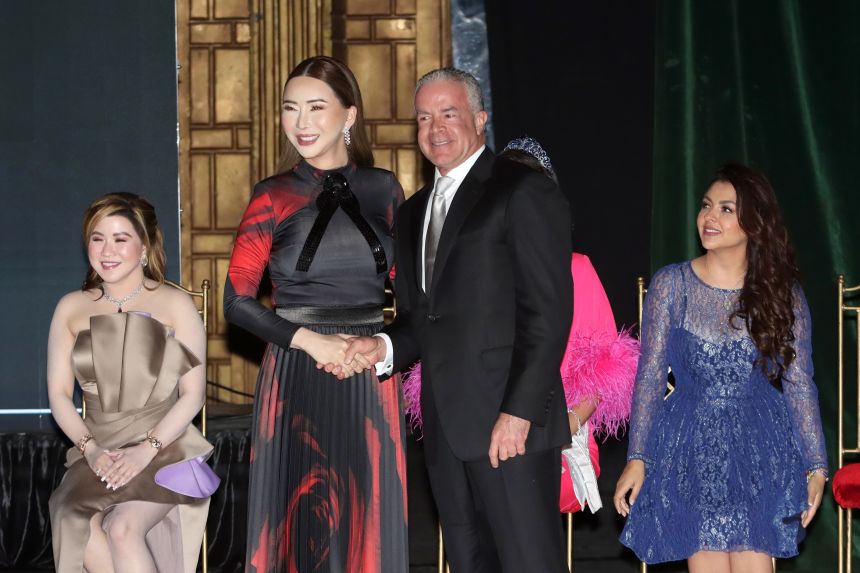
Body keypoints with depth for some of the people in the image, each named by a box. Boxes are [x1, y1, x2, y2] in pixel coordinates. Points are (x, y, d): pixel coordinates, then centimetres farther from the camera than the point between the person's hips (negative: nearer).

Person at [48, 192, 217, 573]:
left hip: (163, 449, -3)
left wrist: (146, 449, -14)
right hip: (98, 453, 3)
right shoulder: (72, 308, 12)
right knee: (79, 525, -30)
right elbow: (58, 392, 9)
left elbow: (193, 393, -1)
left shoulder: (176, 305, 3)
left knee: (123, 527, -32)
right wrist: (90, 448, -8)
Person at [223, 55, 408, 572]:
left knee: (369, 523, 5)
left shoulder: (383, 189, 6)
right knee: (301, 521, 2)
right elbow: (238, 301, -2)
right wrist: (310, 340, -13)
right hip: (297, 379, -2)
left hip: (371, 381, 2)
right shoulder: (274, 198, 0)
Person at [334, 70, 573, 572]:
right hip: (447, 427, 7)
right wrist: (383, 347, 1)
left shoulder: (525, 193, -4)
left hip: (511, 422, -7)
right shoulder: (415, 211, 20)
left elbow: (549, 313, -11)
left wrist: (519, 412, -17)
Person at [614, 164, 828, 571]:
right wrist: (636, 458, -3)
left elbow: (799, 384, 6)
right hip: (692, 451, 0)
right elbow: (650, 376, 2)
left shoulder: (783, 294, 3)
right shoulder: (671, 285, 2)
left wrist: (816, 465, 2)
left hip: (760, 452, 0)